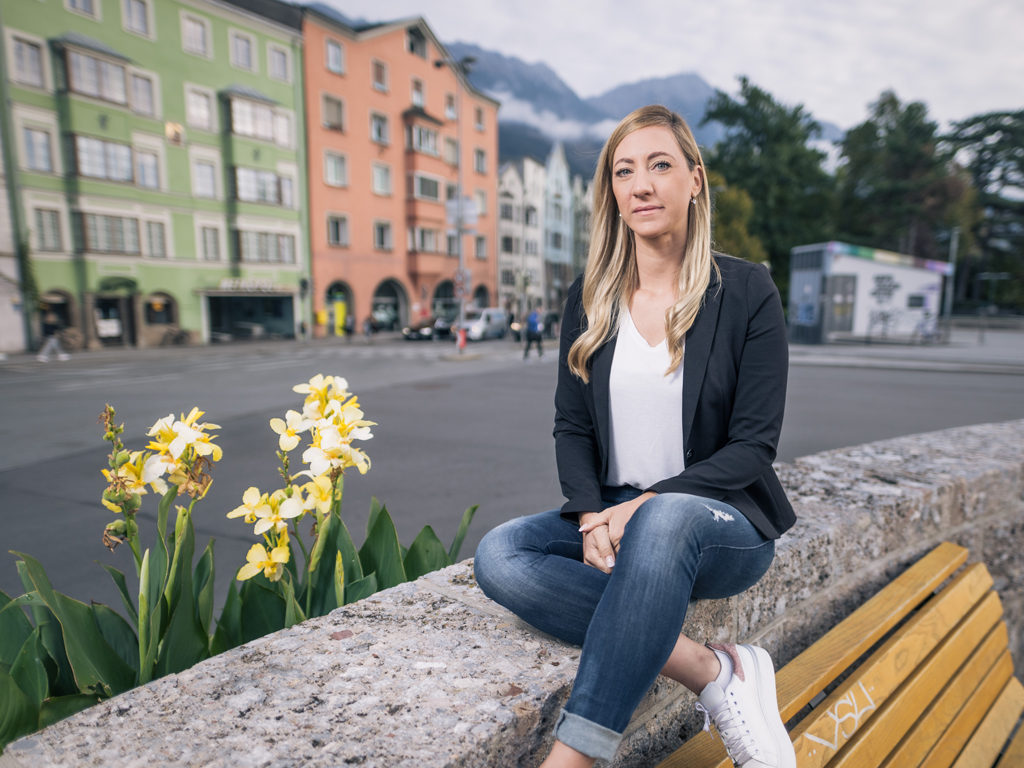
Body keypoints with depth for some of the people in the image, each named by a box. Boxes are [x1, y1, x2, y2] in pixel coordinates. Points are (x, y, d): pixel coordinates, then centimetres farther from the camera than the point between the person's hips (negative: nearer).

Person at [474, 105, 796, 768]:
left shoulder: (747, 291, -4)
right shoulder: (590, 299, 5)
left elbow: (753, 445, -7)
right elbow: (572, 428, 4)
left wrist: (648, 502, -20)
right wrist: (592, 515, -15)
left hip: (724, 523, -3)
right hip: (613, 516, 4)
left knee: (666, 520, -39)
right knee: (499, 556, -24)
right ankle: (714, 671, -19)